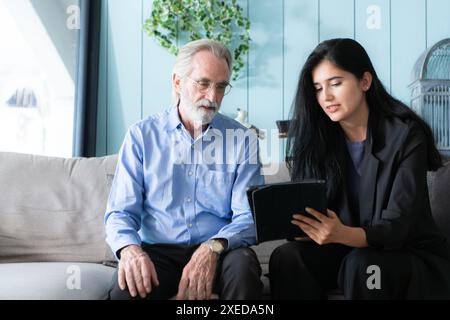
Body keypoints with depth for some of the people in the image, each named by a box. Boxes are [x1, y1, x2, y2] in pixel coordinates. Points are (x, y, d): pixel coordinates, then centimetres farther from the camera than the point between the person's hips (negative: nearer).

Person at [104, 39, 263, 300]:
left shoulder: (242, 139, 1)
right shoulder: (142, 135, 3)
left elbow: (249, 217, -7)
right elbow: (121, 211, 0)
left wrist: (213, 248, -27)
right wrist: (130, 248, -23)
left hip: (218, 252, 1)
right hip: (158, 251, -1)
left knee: (243, 265, -31)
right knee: (125, 290, -31)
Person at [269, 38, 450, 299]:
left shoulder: (405, 135, -13)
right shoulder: (317, 139, 0)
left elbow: (396, 227, -20)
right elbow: (307, 214, -3)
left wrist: (342, 234, -40)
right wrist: (294, 226, -28)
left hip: (413, 256, -3)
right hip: (347, 249, 4)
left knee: (360, 264, -34)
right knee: (286, 257, -24)